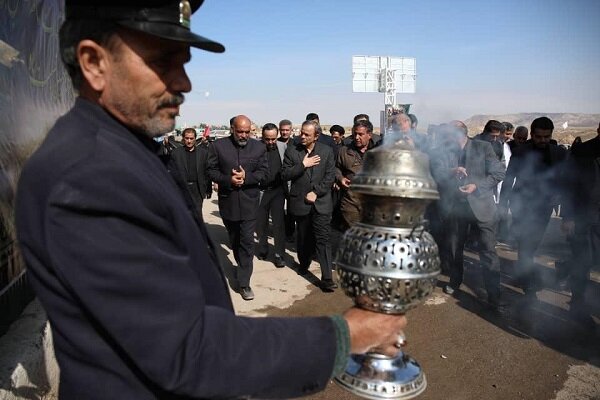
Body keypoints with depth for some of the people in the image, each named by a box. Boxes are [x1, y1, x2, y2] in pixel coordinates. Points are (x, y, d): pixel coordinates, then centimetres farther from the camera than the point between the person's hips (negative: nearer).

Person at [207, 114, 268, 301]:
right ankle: (242, 268, 41)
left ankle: (244, 282, 1)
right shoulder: (218, 146, -4)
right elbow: (211, 170, -2)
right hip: (227, 201, 1)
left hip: (249, 201, -1)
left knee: (247, 241, -5)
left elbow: (264, 171, -2)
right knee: (234, 239, 18)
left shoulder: (259, 147, -1)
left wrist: (246, 177, -19)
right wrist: (228, 180, -18)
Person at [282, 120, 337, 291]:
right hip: (300, 202, 1)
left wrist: (316, 192, -10)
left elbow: (330, 176, -1)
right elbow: (285, 175, -4)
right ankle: (304, 264, 39)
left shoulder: (327, 151, 2)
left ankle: (327, 278, -4)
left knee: (323, 239, -6)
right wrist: (303, 164, -14)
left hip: (321, 202, -1)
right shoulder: (291, 151, 1)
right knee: (303, 238, 15)